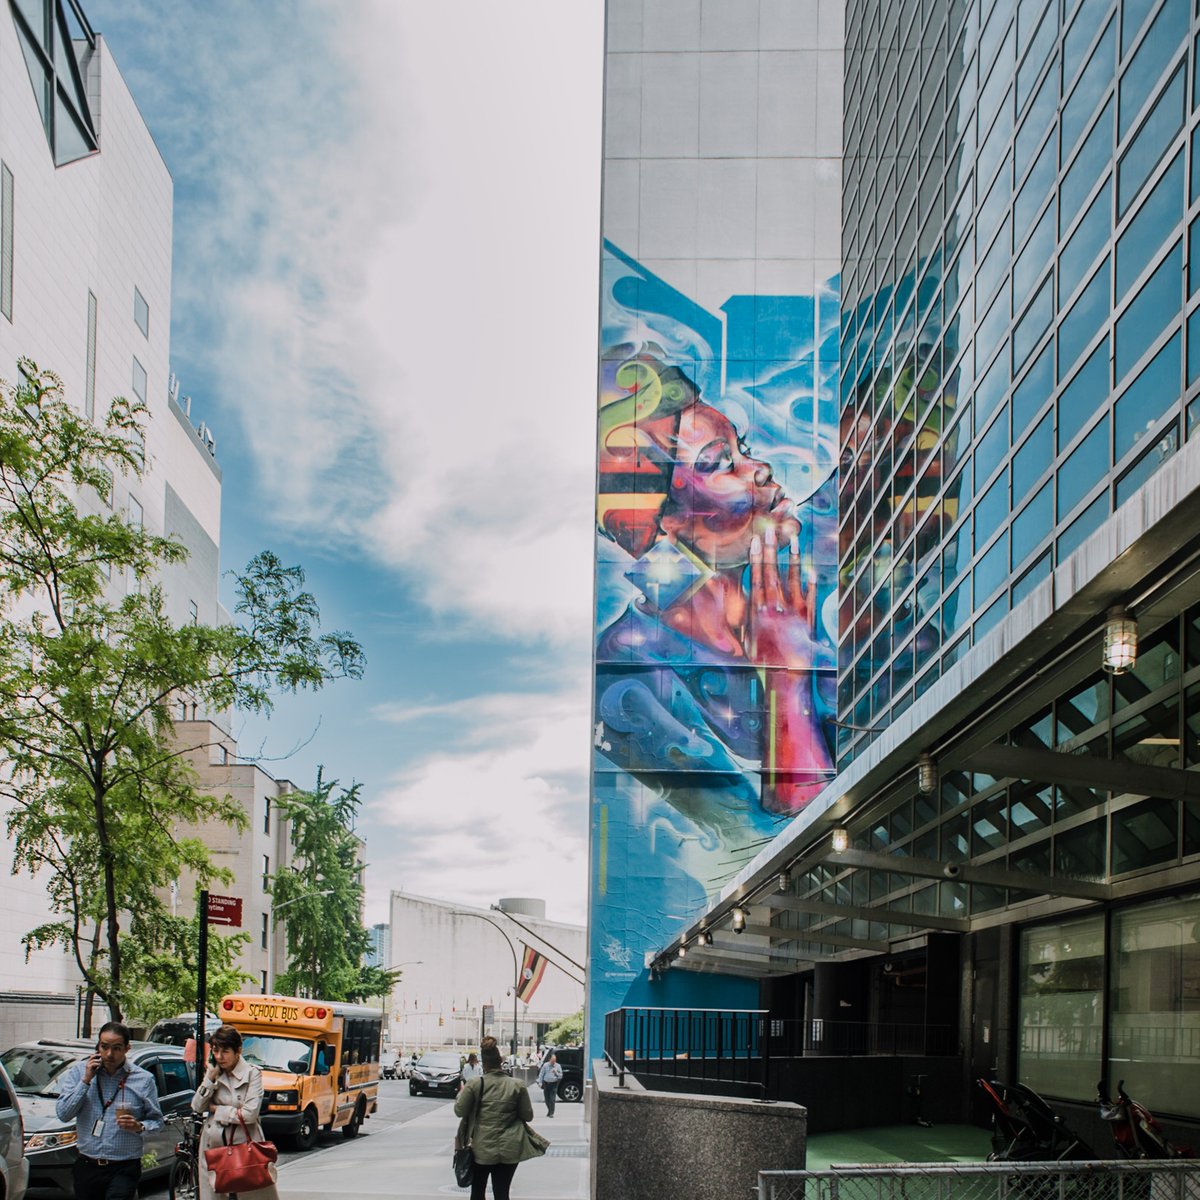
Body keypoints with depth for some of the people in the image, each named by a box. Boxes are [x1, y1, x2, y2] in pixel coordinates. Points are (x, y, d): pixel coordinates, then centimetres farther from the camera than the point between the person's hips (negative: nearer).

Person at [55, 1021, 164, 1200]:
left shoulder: (143, 1079, 2)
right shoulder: (80, 1071, 6)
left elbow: (156, 1121, 5)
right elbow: (63, 1113, -3)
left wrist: (139, 1127, -17)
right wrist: (86, 1080, -10)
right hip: (87, 1166, 3)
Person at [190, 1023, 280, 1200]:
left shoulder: (252, 1073, -7)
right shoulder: (213, 1072, 8)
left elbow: (249, 1114, -15)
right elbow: (197, 1107, 2)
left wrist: (216, 1110, -6)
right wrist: (211, 1079, -8)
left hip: (244, 1145, -4)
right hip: (213, 1144, 4)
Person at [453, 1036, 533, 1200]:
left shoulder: (475, 1085, -9)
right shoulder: (517, 1085, -5)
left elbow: (459, 1111, 1)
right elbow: (528, 1115, 2)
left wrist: (461, 1093, 19)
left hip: (482, 1149, -1)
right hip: (509, 1150, 1)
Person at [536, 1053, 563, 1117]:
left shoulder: (558, 1066, 5)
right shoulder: (545, 1065, 4)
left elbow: (560, 1076, 7)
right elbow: (541, 1074, 7)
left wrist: (556, 1072, -12)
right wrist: (540, 1082, 1)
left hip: (554, 1084, -2)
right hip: (546, 1083, 2)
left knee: (552, 1099, -10)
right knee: (547, 1099, 8)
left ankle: (551, 1113, -8)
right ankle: (549, 1110, 28)